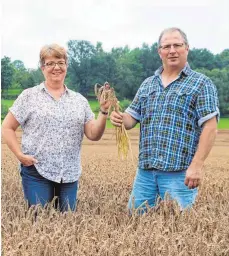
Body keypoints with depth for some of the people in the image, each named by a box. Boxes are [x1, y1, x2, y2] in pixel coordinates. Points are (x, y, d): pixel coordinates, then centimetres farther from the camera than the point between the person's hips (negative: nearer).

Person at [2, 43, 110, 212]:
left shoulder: (79, 100, 10)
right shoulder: (29, 96, 2)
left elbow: (94, 135, 5)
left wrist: (104, 112, -10)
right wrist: (20, 154, -10)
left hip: (70, 175, 3)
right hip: (37, 172, -3)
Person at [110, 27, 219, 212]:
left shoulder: (201, 84, -2)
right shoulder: (147, 84, 15)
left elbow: (210, 128, -8)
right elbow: (131, 118, 14)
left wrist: (197, 165, -17)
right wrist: (120, 118, -10)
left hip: (179, 172, -5)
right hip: (145, 170, 5)